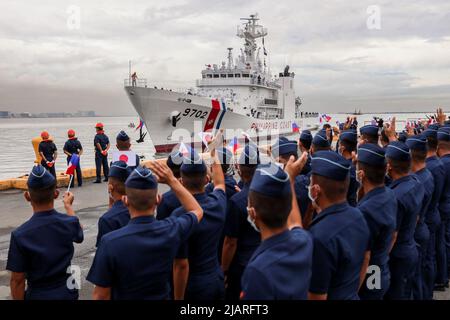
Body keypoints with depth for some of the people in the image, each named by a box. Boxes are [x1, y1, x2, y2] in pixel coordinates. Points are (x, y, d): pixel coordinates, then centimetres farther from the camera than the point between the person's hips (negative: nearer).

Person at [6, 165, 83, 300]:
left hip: (38, 295, -2)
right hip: (67, 292, 2)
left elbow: (17, 280, -17)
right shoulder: (70, 223, -15)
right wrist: (68, 206, 22)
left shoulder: (20, 235, -23)